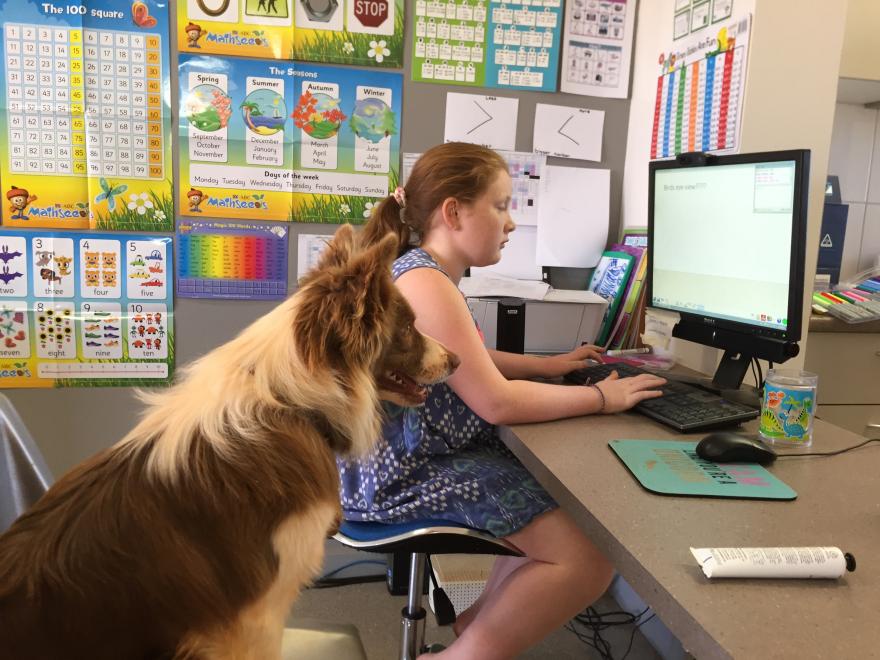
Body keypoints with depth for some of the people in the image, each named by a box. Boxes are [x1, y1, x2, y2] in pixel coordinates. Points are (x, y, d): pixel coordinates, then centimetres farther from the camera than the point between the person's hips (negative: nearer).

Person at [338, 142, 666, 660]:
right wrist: (601, 397, -11)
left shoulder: (430, 272, 12)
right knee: (589, 558, -13)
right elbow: (498, 402, -23)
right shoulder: (425, 283, -21)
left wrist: (545, 365, 17)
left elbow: (467, 362, 26)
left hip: (422, 453, 11)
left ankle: (484, 618, 26)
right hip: (405, 471, -11)